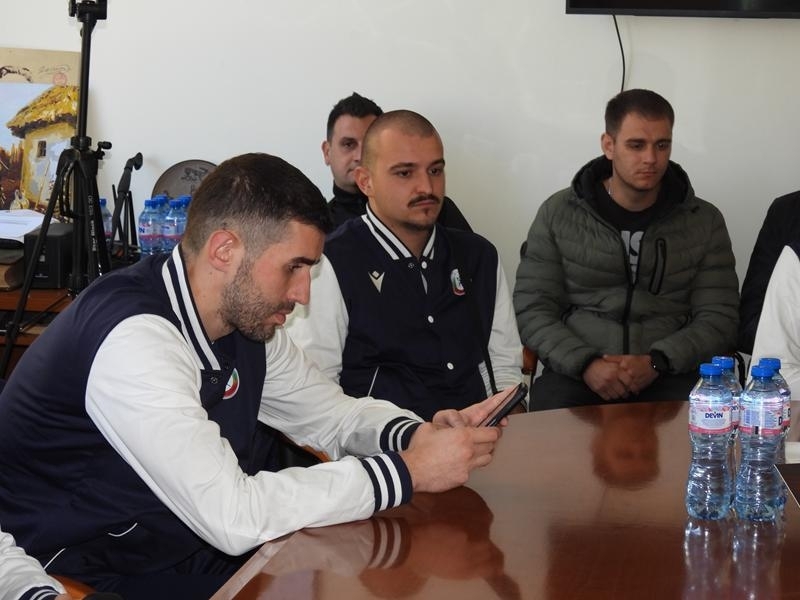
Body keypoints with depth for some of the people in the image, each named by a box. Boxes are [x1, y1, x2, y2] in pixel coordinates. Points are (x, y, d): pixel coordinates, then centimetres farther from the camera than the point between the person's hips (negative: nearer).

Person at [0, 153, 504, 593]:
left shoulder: (245, 315, -1)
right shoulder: (135, 338, -27)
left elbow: (332, 412, 12)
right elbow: (234, 516, -30)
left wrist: (416, 434, -9)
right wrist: (408, 472, -24)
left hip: (197, 546, 8)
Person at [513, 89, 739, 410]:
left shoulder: (704, 221, 10)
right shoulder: (558, 214, 7)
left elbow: (718, 319, 5)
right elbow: (532, 310, 3)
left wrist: (656, 362, -14)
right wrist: (585, 363, -15)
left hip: (670, 375, 1)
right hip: (576, 372, -1)